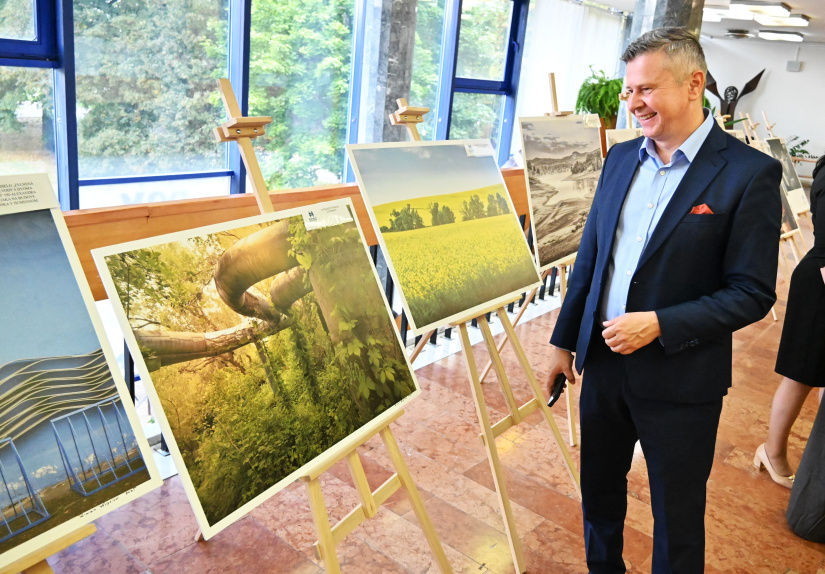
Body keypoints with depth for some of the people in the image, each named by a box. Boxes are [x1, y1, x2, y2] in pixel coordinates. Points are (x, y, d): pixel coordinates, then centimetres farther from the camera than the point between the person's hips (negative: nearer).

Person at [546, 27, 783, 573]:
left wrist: (660, 325, -21)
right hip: (604, 364, 6)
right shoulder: (621, 157, 4)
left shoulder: (750, 173, -13)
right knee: (599, 489, 22)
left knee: (676, 516, 14)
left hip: (680, 382, -5)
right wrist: (564, 341, 11)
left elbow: (753, 294, -12)